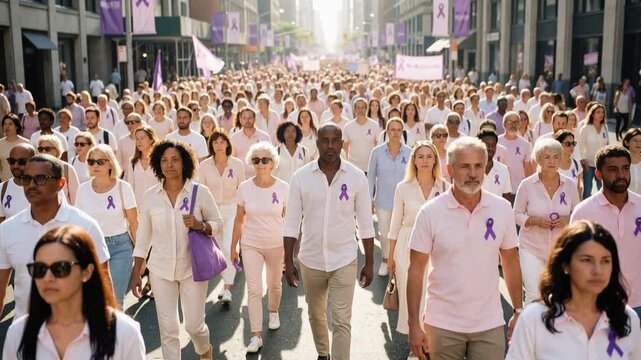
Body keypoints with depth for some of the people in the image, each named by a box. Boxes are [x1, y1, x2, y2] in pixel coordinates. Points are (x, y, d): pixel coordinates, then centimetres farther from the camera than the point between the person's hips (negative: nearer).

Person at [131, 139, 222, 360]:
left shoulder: (200, 192, -7)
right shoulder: (150, 196, -1)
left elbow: (218, 224, 1)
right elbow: (143, 237, 4)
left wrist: (200, 225, -20)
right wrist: (136, 273, 4)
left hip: (192, 268, -1)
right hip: (161, 270, 1)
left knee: (194, 325, 8)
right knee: (167, 328, 4)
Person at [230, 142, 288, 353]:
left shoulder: (283, 188, -9)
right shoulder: (244, 188, -7)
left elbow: (289, 220, -1)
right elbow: (239, 220, 2)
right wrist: (233, 247, 4)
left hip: (276, 245, 0)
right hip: (251, 245, 0)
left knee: (274, 285, 18)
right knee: (254, 289, -5)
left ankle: (273, 312, 48)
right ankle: (256, 335, 2)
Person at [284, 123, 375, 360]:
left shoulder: (357, 177, -8)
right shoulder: (301, 176, -7)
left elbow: (365, 224, -2)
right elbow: (292, 223, -3)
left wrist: (369, 263, -1)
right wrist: (288, 261, -5)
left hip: (344, 260, -2)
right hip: (311, 260, 2)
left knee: (341, 321, -3)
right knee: (316, 314, 21)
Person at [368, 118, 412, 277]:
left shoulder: (409, 152, -6)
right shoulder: (377, 152, -6)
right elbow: (371, 177, 1)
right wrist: (370, 200, 1)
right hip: (383, 201, 0)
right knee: (384, 233, 12)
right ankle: (384, 260, 36)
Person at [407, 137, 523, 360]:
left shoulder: (502, 209, -2)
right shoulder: (430, 212, -9)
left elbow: (510, 262, 8)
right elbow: (416, 269, -6)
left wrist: (518, 311, 8)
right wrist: (414, 324, -8)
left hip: (490, 324, 2)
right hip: (443, 325, -1)